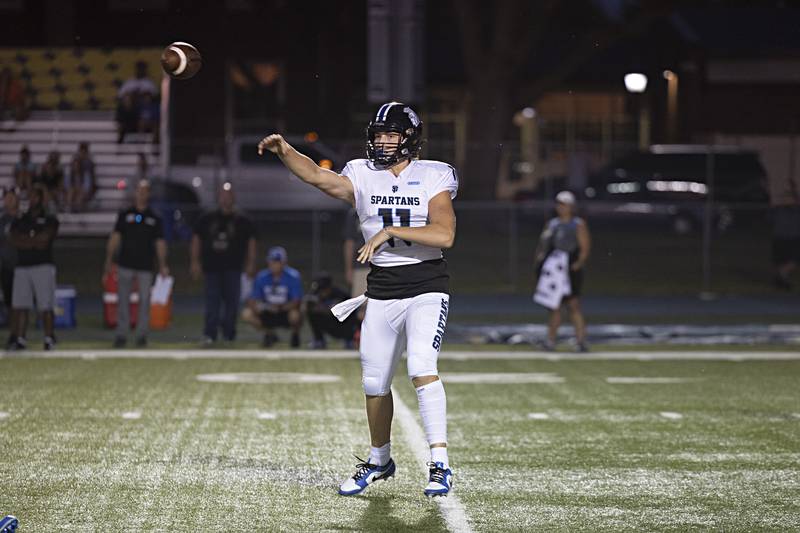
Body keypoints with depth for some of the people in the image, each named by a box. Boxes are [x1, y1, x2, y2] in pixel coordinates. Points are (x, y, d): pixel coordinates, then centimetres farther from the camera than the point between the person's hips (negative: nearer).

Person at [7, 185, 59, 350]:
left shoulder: (49, 221, 6)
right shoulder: (19, 221, 17)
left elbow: (44, 238, -10)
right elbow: (15, 241, 1)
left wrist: (25, 239, -3)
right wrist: (35, 241, -7)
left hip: (43, 266, -4)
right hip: (22, 267, 4)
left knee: (46, 306, -7)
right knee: (19, 305, 0)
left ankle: (49, 338, -3)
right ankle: (19, 339, 3)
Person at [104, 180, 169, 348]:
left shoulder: (154, 218, 9)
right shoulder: (124, 215, 8)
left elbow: (160, 242, 7)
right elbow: (115, 237, 6)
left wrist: (162, 265, -1)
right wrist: (109, 260, -1)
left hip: (145, 266, 0)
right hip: (126, 264, 0)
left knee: (144, 300, 0)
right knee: (123, 300, -1)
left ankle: (141, 334, 7)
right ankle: (121, 334, 3)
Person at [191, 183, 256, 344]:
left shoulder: (242, 221, 6)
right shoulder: (207, 219, 10)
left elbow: (251, 241, 6)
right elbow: (197, 239, 12)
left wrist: (251, 263, -2)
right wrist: (195, 261, 4)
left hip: (233, 268, -1)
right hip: (212, 267, 1)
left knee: (232, 302, -1)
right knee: (212, 301, -4)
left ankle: (229, 335, 9)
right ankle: (209, 335, -8)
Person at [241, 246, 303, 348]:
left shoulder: (293, 277, -17)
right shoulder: (261, 277, -6)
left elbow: (297, 301, -22)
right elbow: (252, 300, -8)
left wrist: (280, 308, -38)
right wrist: (255, 306, -32)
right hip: (268, 314, 3)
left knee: (295, 315, -37)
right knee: (247, 314, -20)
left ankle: (295, 335, 2)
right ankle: (270, 334, 8)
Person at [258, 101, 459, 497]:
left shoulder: (433, 178, -3)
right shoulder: (364, 177, 5)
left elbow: (445, 235, -16)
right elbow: (317, 176, -12)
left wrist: (390, 231, -20)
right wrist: (284, 150, -28)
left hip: (426, 288, -4)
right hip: (381, 291, 4)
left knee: (422, 370, -22)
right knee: (374, 384, 11)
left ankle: (440, 465, -21)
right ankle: (379, 460, 32)